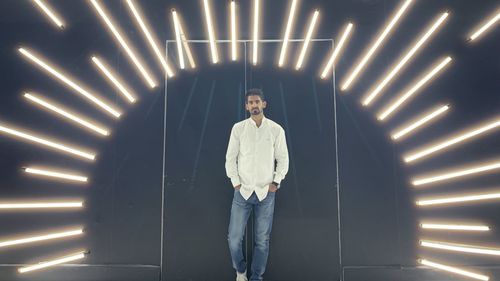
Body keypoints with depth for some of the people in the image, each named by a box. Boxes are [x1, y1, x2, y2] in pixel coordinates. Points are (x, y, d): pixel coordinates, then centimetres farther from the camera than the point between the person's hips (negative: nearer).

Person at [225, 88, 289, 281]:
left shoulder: (276, 130, 0)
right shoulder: (238, 128, 0)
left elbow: (283, 159, 5)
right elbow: (230, 158, 4)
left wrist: (276, 182, -3)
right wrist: (236, 183, -2)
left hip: (266, 193, 0)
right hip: (243, 191, 0)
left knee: (262, 240, 6)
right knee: (234, 238, 2)